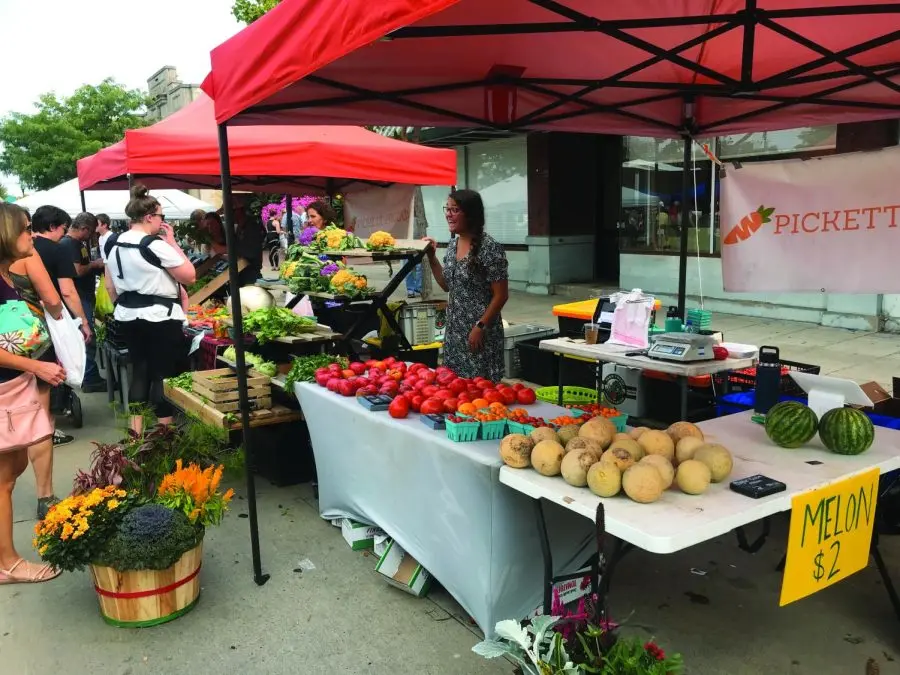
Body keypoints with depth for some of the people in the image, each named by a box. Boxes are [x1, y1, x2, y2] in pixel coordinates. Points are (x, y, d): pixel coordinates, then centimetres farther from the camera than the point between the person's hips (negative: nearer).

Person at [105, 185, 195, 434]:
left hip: (128, 317, 8)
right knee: (164, 374, 1)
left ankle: (136, 432, 19)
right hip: (159, 317, -8)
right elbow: (190, 276, -13)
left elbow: (110, 286, 15)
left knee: (139, 371, 14)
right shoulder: (156, 245, -16)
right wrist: (172, 242, -7)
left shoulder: (116, 245, 8)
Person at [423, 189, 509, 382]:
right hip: (454, 330, 8)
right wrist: (431, 256, 8)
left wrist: (480, 327, -17)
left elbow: (501, 295, -14)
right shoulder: (453, 244, 8)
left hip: (479, 332, -7)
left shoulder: (489, 248, -15)